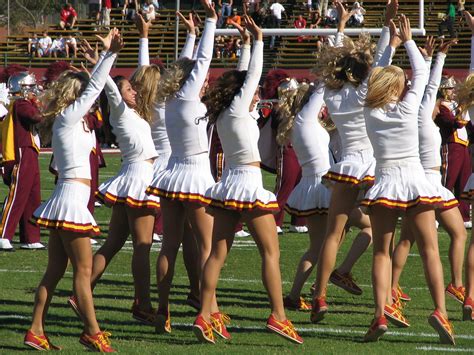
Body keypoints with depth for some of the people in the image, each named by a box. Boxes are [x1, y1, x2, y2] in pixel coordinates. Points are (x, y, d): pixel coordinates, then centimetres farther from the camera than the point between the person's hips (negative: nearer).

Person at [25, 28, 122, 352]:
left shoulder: (72, 121, 14)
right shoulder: (68, 117, -9)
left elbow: (91, 86, 23)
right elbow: (94, 87, -11)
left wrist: (108, 52, 24)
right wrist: (110, 53, -10)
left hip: (65, 199, 9)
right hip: (72, 198, -9)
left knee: (55, 270, 9)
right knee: (83, 268, -5)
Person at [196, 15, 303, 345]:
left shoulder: (223, 116, 12)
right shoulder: (238, 109, -7)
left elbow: (247, 74, 23)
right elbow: (253, 73, -6)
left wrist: (252, 41, 26)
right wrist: (258, 39, 3)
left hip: (228, 184, 8)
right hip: (249, 184, -8)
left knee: (218, 253, 5)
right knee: (271, 252, -4)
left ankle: (206, 315, 0)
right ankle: (278, 315, -8)